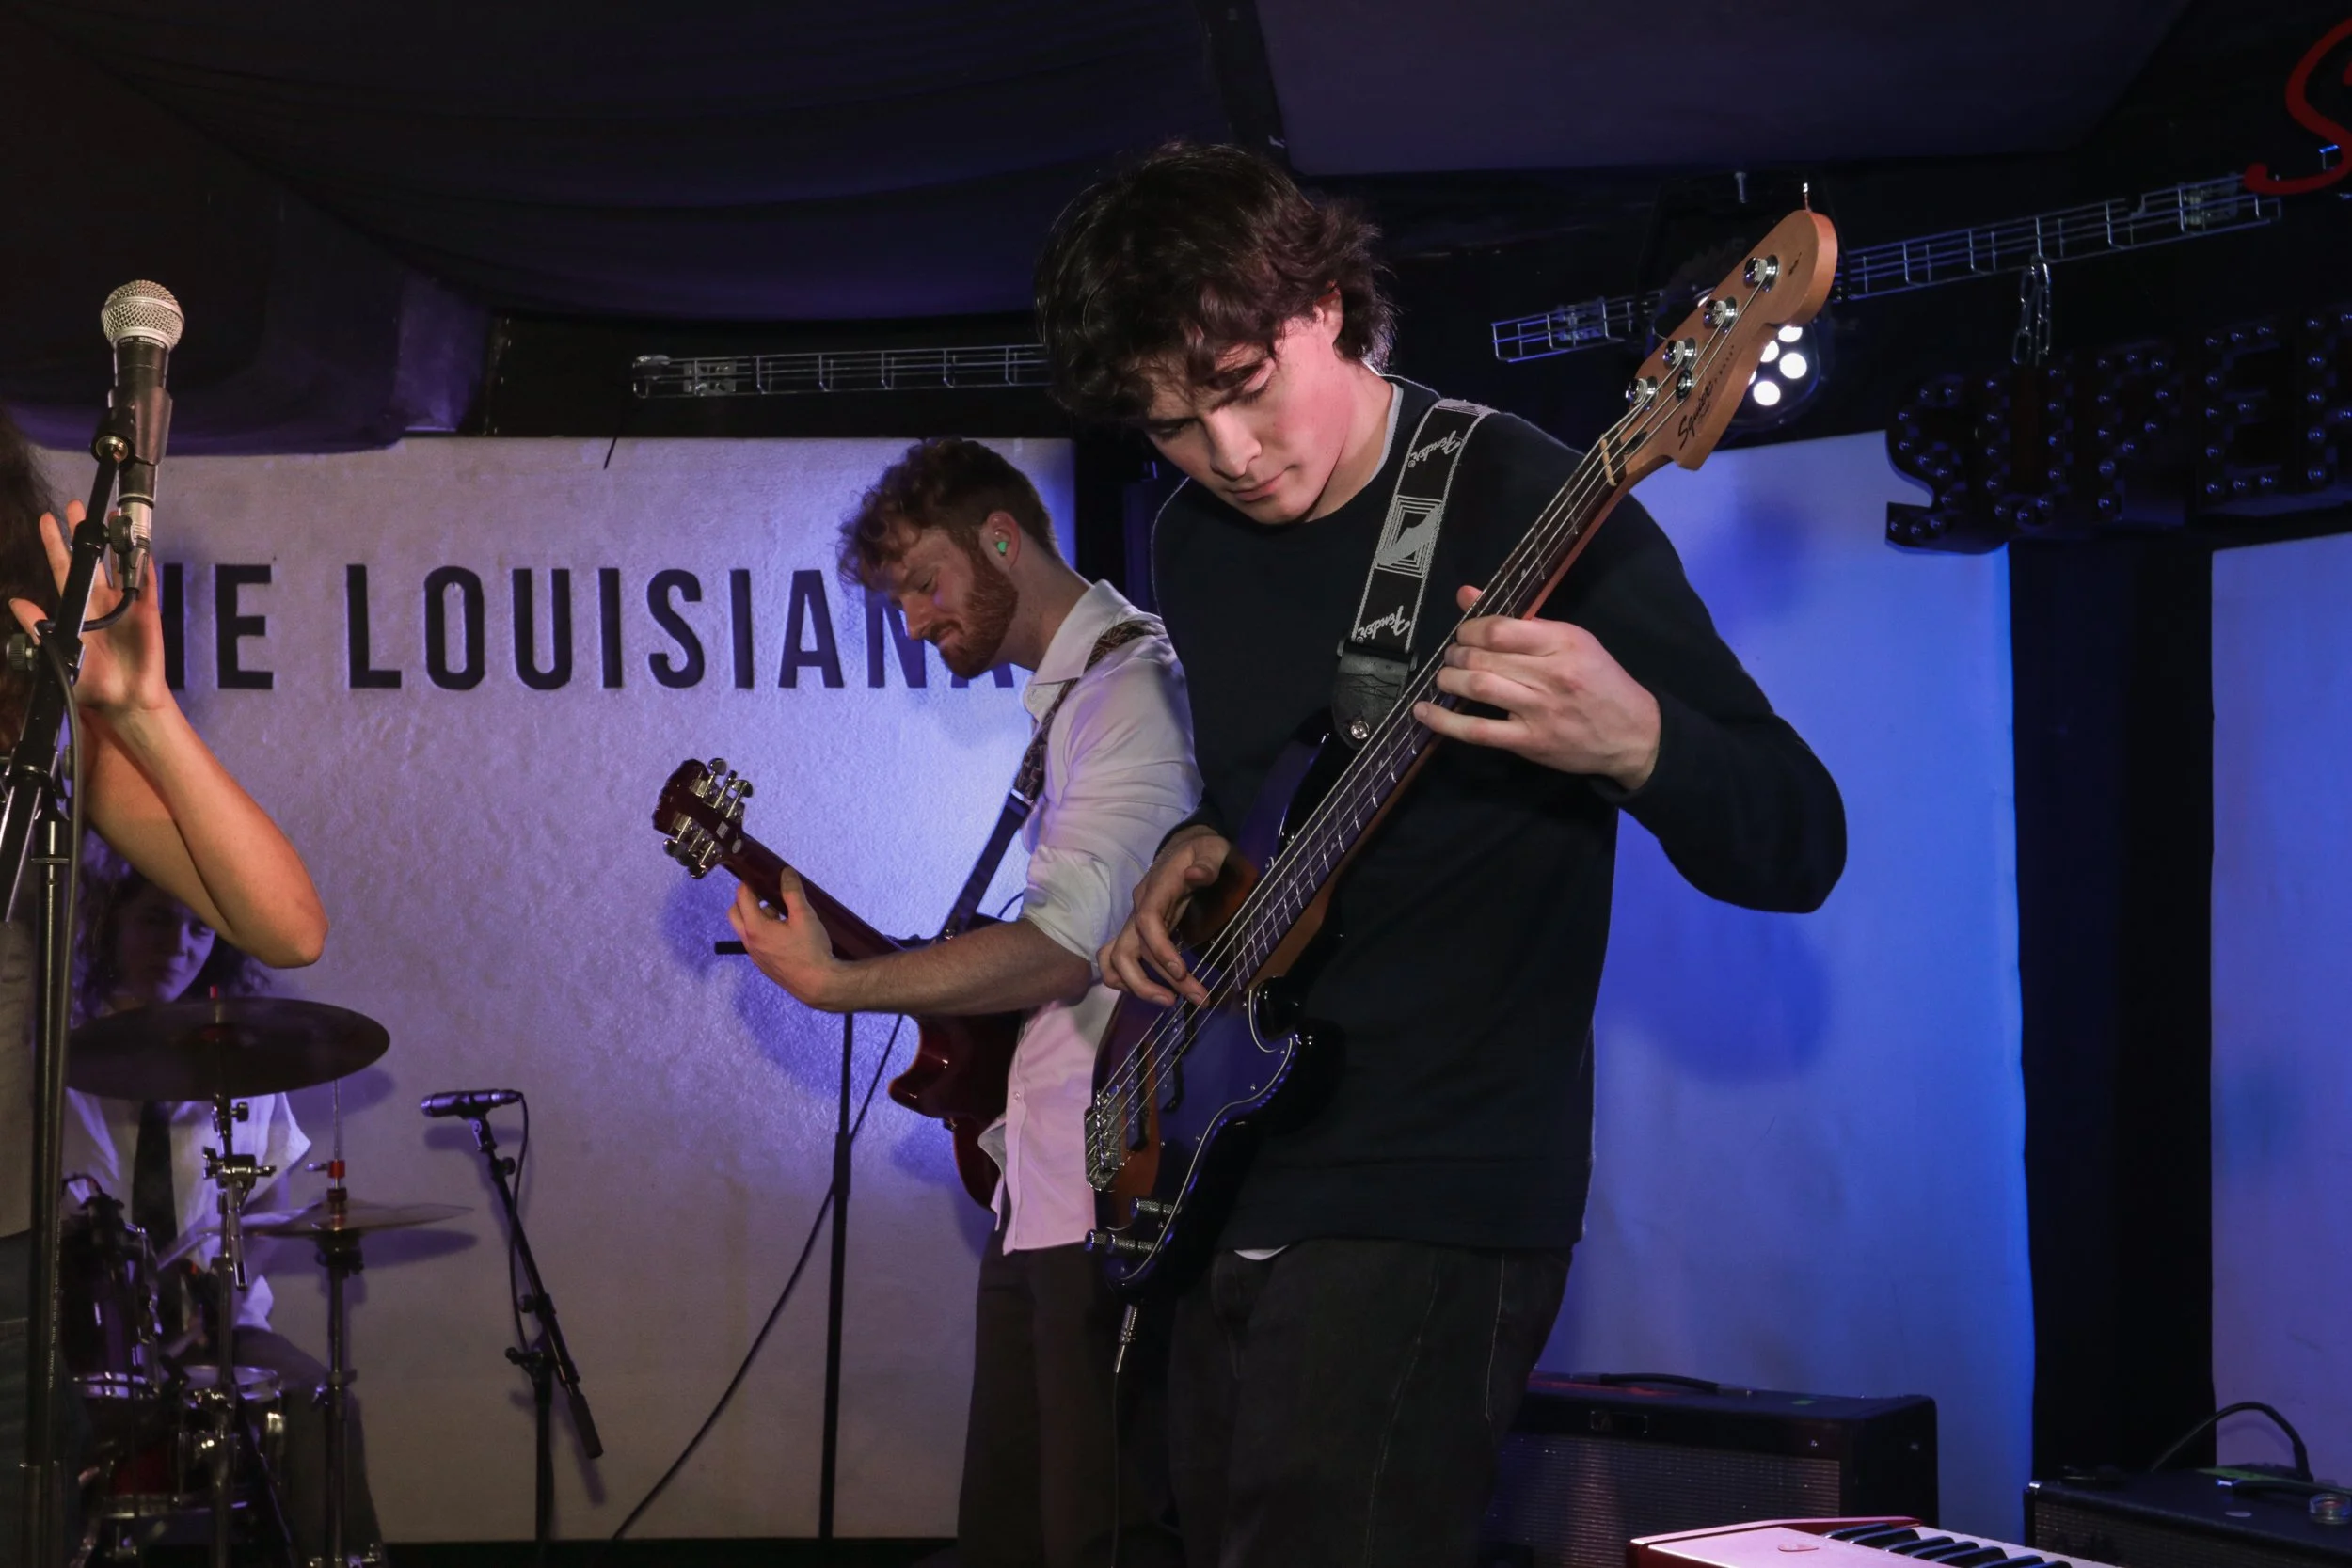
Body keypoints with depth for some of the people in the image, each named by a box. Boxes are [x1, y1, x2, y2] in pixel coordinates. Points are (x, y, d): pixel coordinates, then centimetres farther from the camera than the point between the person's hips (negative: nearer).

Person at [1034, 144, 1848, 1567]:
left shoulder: (1526, 505, -14)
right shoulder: (1195, 544, 8)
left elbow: (1798, 850, -16)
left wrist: (1632, 743, -36)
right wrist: (1198, 849, 4)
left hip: (1431, 1212, -7)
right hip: (1218, 1181, 8)